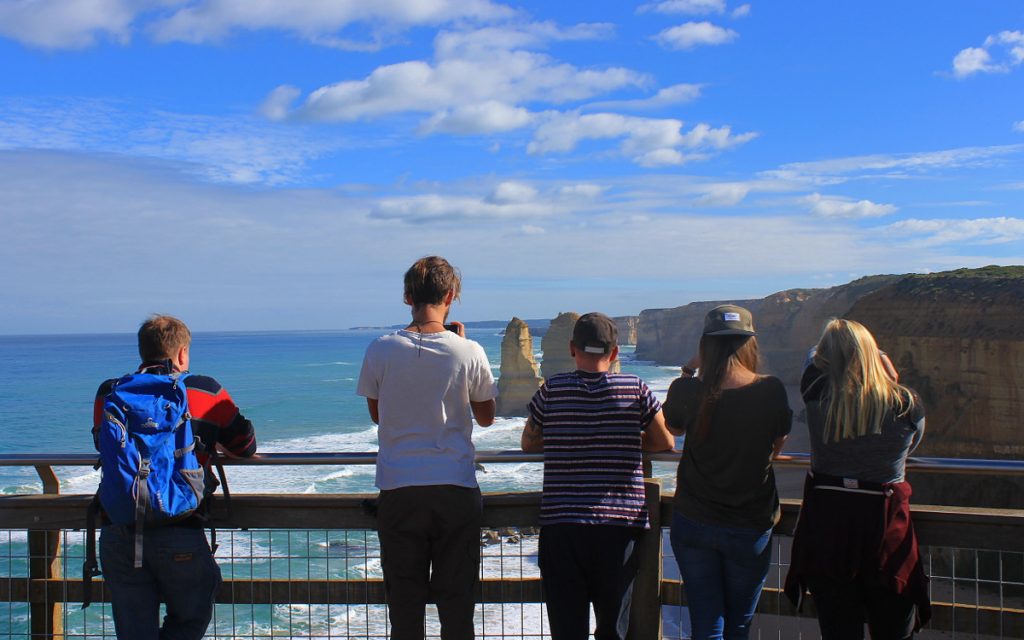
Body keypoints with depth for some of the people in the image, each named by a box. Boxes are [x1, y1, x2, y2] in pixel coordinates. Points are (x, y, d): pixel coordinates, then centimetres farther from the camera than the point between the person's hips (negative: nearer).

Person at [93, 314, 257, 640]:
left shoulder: (109, 393, 9)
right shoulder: (207, 391, 3)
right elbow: (246, 447, 14)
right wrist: (208, 442, 35)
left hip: (117, 534, 3)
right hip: (179, 534, -2)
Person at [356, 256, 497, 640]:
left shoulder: (380, 350, -4)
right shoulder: (468, 352, -6)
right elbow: (486, 417, 9)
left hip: (398, 489, 1)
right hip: (456, 489, 0)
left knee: (404, 602, 9)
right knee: (456, 600, 9)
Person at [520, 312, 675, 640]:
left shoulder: (551, 390, -1)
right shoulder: (635, 389, -2)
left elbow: (529, 444, 13)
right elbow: (665, 443, 11)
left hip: (560, 527, 0)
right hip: (620, 527, 0)